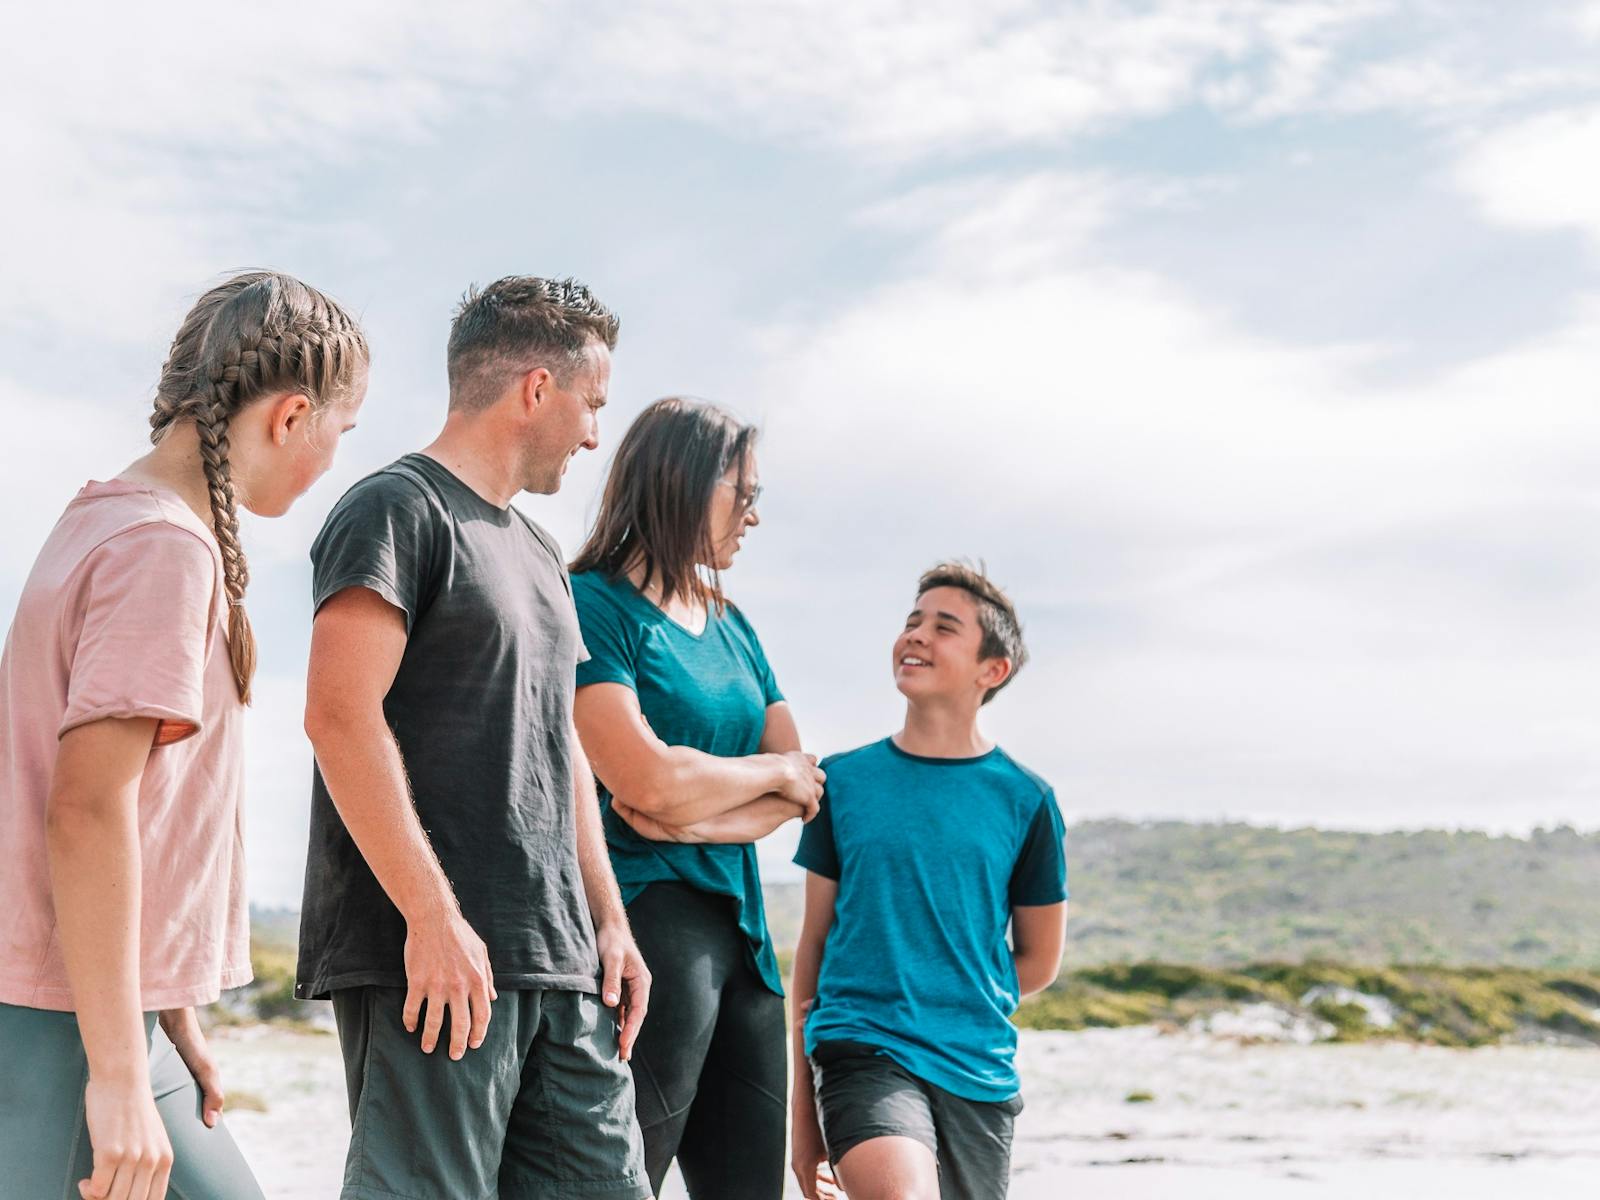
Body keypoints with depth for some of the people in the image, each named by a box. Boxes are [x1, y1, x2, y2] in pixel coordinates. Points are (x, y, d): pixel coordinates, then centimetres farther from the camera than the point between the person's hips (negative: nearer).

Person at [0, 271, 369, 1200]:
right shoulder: (163, 547, -15)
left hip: (115, 1016, 10)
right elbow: (88, 809, -23)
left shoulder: (106, 521, 14)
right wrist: (119, 1075, -22)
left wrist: (172, 1015, 19)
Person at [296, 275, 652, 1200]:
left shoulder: (538, 553, 23)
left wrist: (608, 920, 17)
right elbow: (341, 716, -15)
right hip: (434, 956, -8)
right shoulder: (399, 510, -4)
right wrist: (434, 916, -19)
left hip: (560, 961, 9)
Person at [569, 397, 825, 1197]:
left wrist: (701, 820, -10)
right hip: (644, 925, -8)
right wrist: (771, 772, -1)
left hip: (740, 931, 8)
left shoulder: (731, 628, 17)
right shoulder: (593, 606, -7)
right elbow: (648, 782, -18)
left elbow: (804, 791, 9)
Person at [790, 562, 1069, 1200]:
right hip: (859, 1056, -2)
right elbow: (813, 942, 9)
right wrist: (803, 1101, 7)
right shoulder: (844, 780, 5)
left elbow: (1038, 961, 13)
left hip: (978, 1074, 2)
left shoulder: (1024, 799, 3)